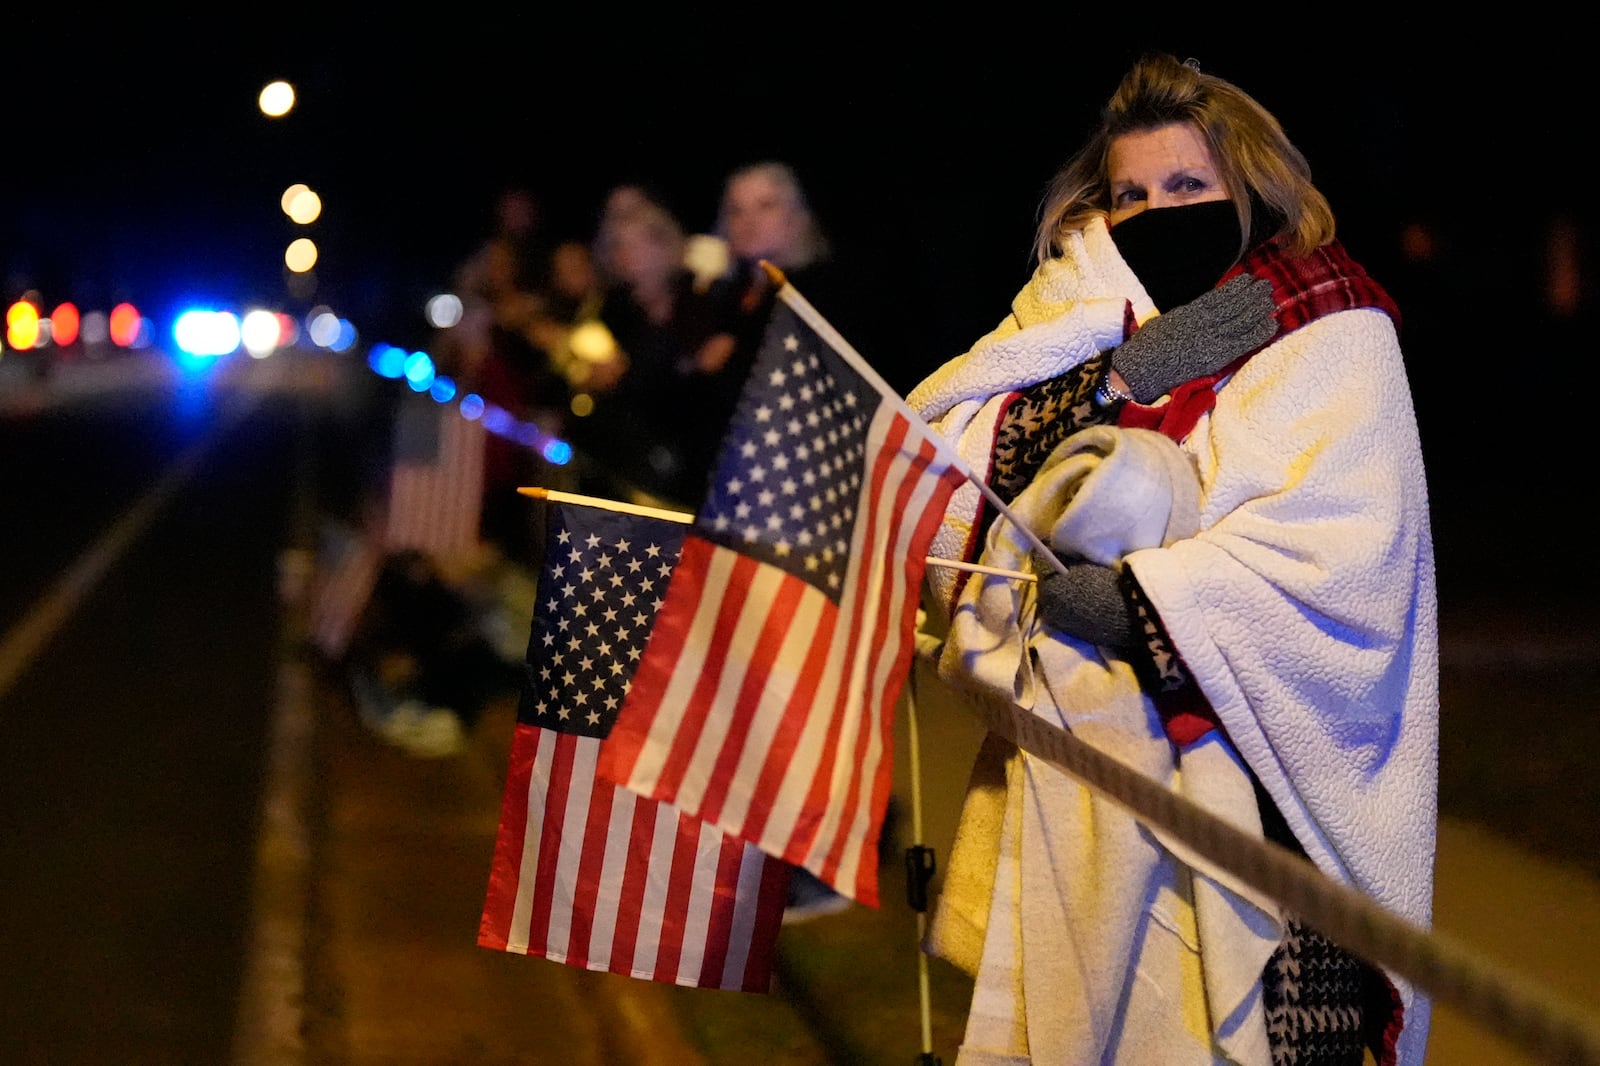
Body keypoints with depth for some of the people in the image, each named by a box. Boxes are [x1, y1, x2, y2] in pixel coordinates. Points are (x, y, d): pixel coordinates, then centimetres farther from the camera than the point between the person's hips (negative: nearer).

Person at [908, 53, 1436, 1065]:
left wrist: (1143, 598, -18)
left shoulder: (1331, 337, 0)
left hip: (1233, 774, -4)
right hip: (1065, 760, 5)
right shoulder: (1080, 316, 15)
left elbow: (1347, 548, -15)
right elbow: (936, 435, 0)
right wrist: (1121, 370, -10)